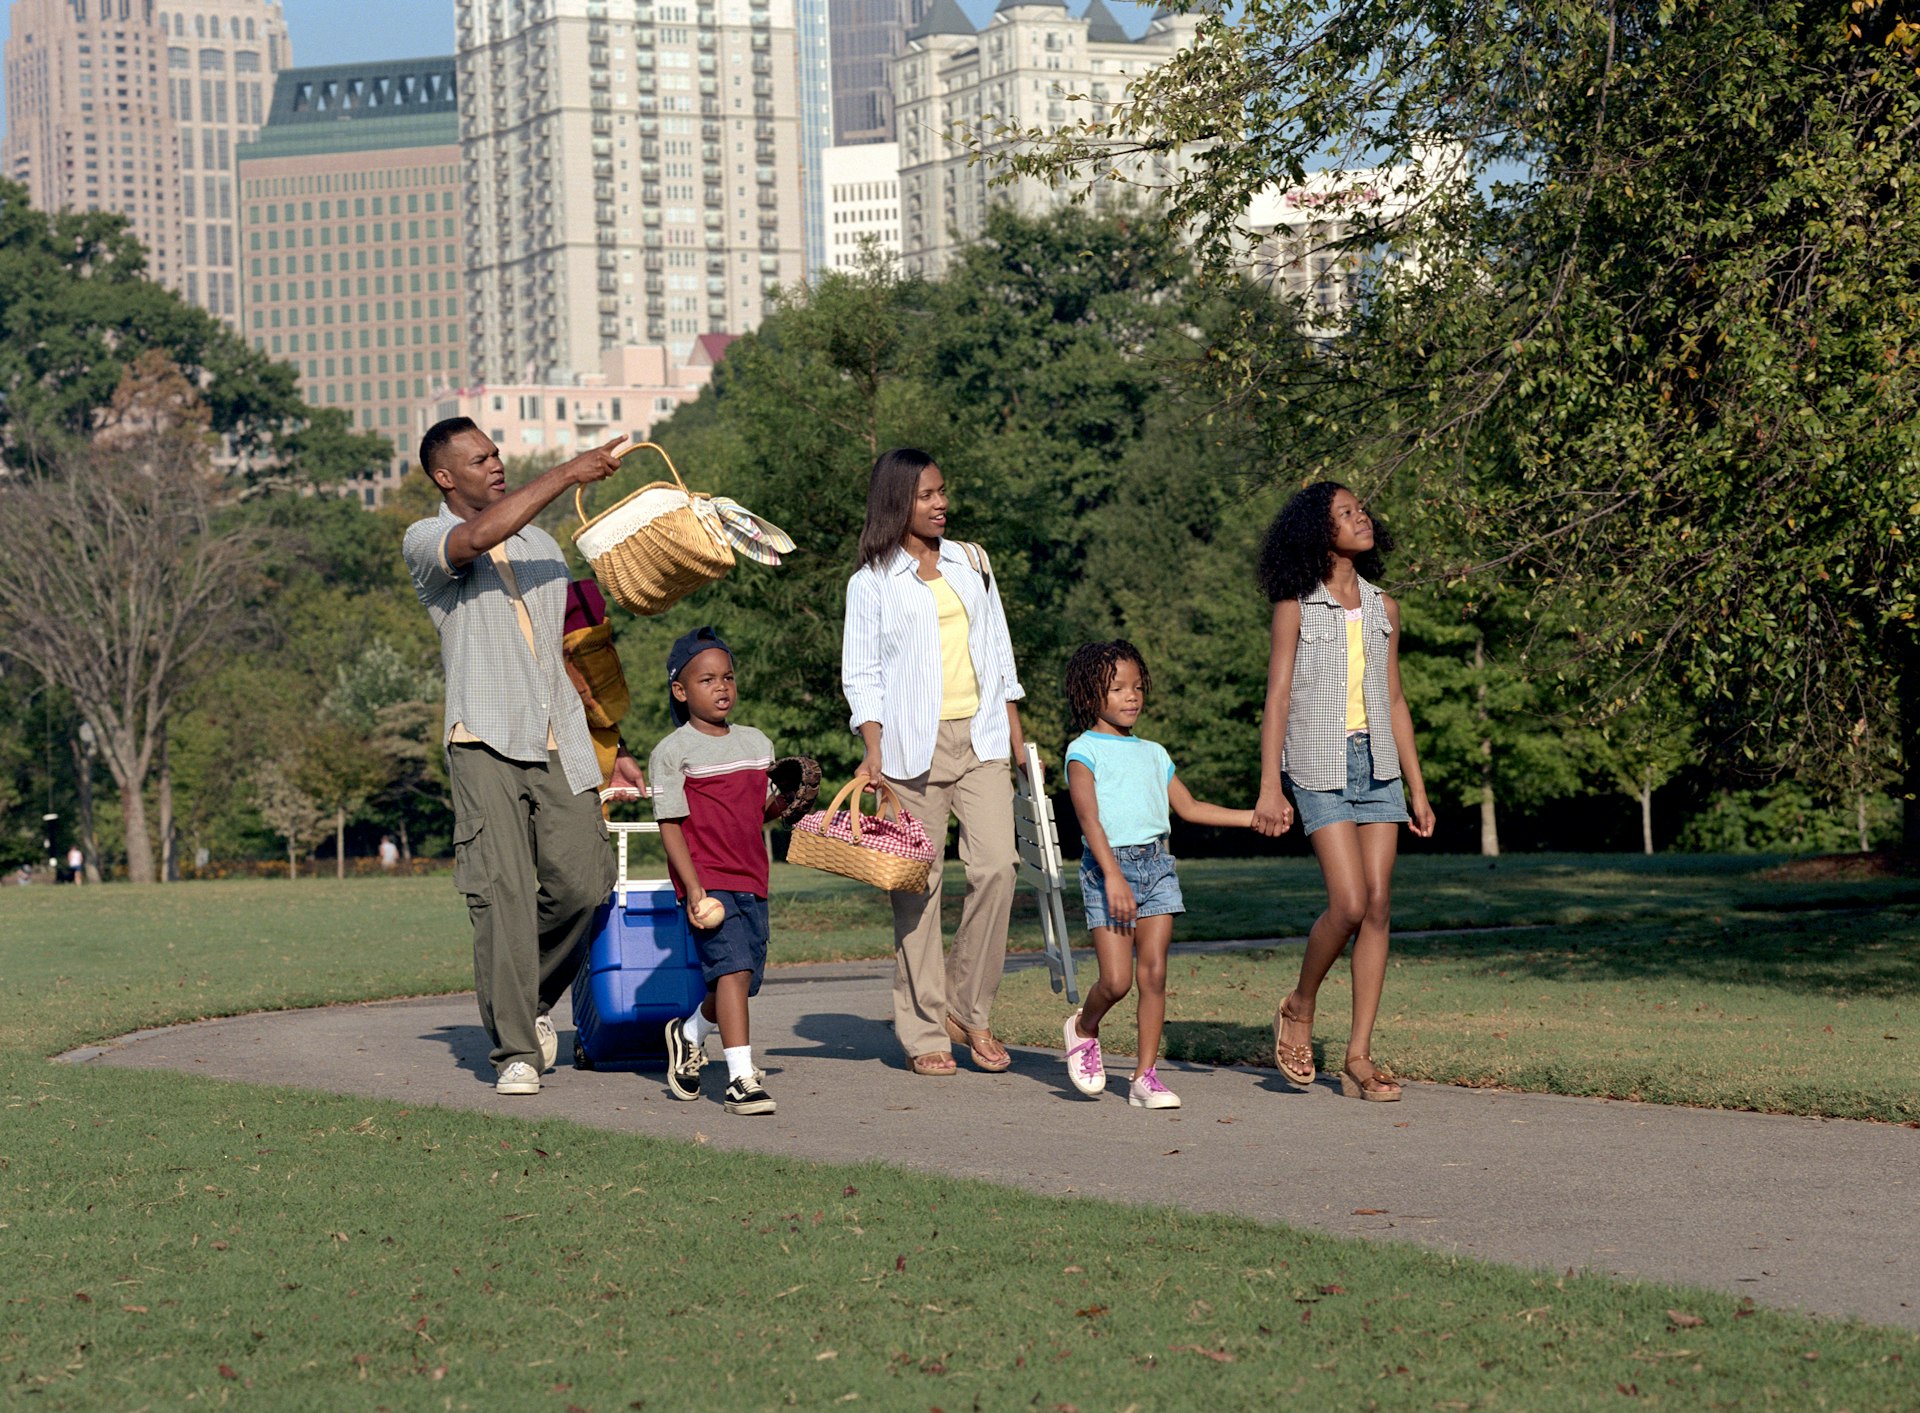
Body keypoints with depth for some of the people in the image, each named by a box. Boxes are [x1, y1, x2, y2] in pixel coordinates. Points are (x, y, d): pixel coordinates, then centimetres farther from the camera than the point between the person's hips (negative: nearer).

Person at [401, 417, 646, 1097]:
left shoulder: (541, 543, 24)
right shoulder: (426, 542, 5)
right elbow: (478, 538, -21)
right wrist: (566, 474, -18)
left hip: (559, 741, 5)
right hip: (486, 740, -5)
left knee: (583, 882, -8)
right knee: (502, 894, -11)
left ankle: (533, 1000, 18)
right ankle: (515, 1051, -5)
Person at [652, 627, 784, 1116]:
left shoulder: (757, 743, 13)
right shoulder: (672, 752, -5)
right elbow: (670, 824, -8)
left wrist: (782, 803, -4)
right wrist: (694, 888, -15)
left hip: (751, 881, 6)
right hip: (707, 881, -6)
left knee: (743, 979, 9)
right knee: (733, 967, -19)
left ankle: (689, 1034, 38)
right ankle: (742, 1078, -18)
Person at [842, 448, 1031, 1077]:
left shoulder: (972, 562, 14)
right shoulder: (872, 582, 2)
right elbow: (861, 674, 0)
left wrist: (1013, 722, 17)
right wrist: (873, 749, -10)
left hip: (981, 740, 3)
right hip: (914, 746, -3)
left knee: (996, 866, -10)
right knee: (917, 883, -2)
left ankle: (969, 1010, 4)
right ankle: (923, 1031, 4)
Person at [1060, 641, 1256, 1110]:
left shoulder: (1153, 753, 19)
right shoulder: (1085, 750, 0)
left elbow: (1189, 807, 21)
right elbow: (1089, 816, -10)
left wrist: (1253, 817, 13)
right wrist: (1113, 876, -21)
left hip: (1157, 865, 5)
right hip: (1108, 865, -5)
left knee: (1153, 973, -2)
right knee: (1116, 980, -10)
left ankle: (1145, 1076, 2)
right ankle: (1084, 1028, 21)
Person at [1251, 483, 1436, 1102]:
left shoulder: (1383, 609, 12)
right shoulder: (1296, 608, -2)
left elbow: (1395, 702, 16)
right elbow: (1278, 699, -4)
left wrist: (1417, 789, 14)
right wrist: (1269, 789, -11)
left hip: (1379, 765, 5)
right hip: (1320, 766, -5)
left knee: (1378, 905, -3)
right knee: (1349, 904, -15)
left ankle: (1358, 1057, 1)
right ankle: (1299, 1010, 11)